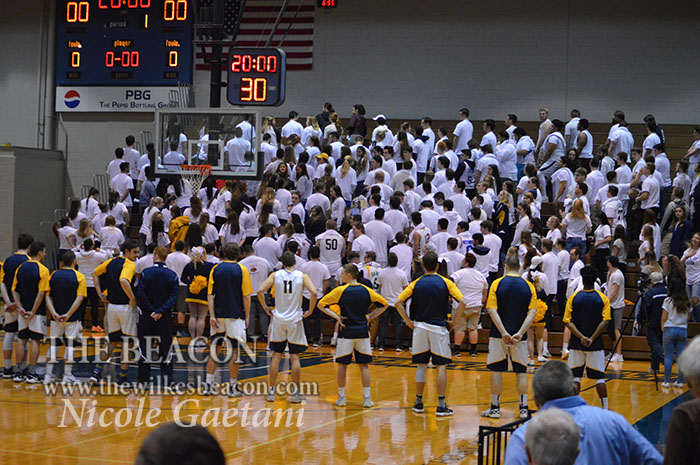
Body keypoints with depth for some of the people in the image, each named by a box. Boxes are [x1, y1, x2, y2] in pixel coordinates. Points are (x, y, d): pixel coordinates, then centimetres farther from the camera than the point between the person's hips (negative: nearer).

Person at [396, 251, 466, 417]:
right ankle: (441, 405, -3)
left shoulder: (416, 284, 2)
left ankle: (419, 403, 15)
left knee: (421, 366, 12)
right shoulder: (445, 283, -2)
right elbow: (462, 302, -12)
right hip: (438, 328, -2)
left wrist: (408, 321, 4)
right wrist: (455, 322, -3)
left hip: (420, 328, 2)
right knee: (442, 367, 1)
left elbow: (398, 302, -2)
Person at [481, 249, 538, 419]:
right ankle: (523, 408, 8)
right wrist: (520, 333, -12)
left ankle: (495, 408, 10)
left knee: (496, 370, 6)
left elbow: (492, 310, -11)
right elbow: (532, 313, -7)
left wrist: (504, 333, -14)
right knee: (521, 371, 8)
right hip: (519, 337, 1)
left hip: (499, 335, -1)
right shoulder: (529, 286, 1)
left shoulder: (497, 284, -4)